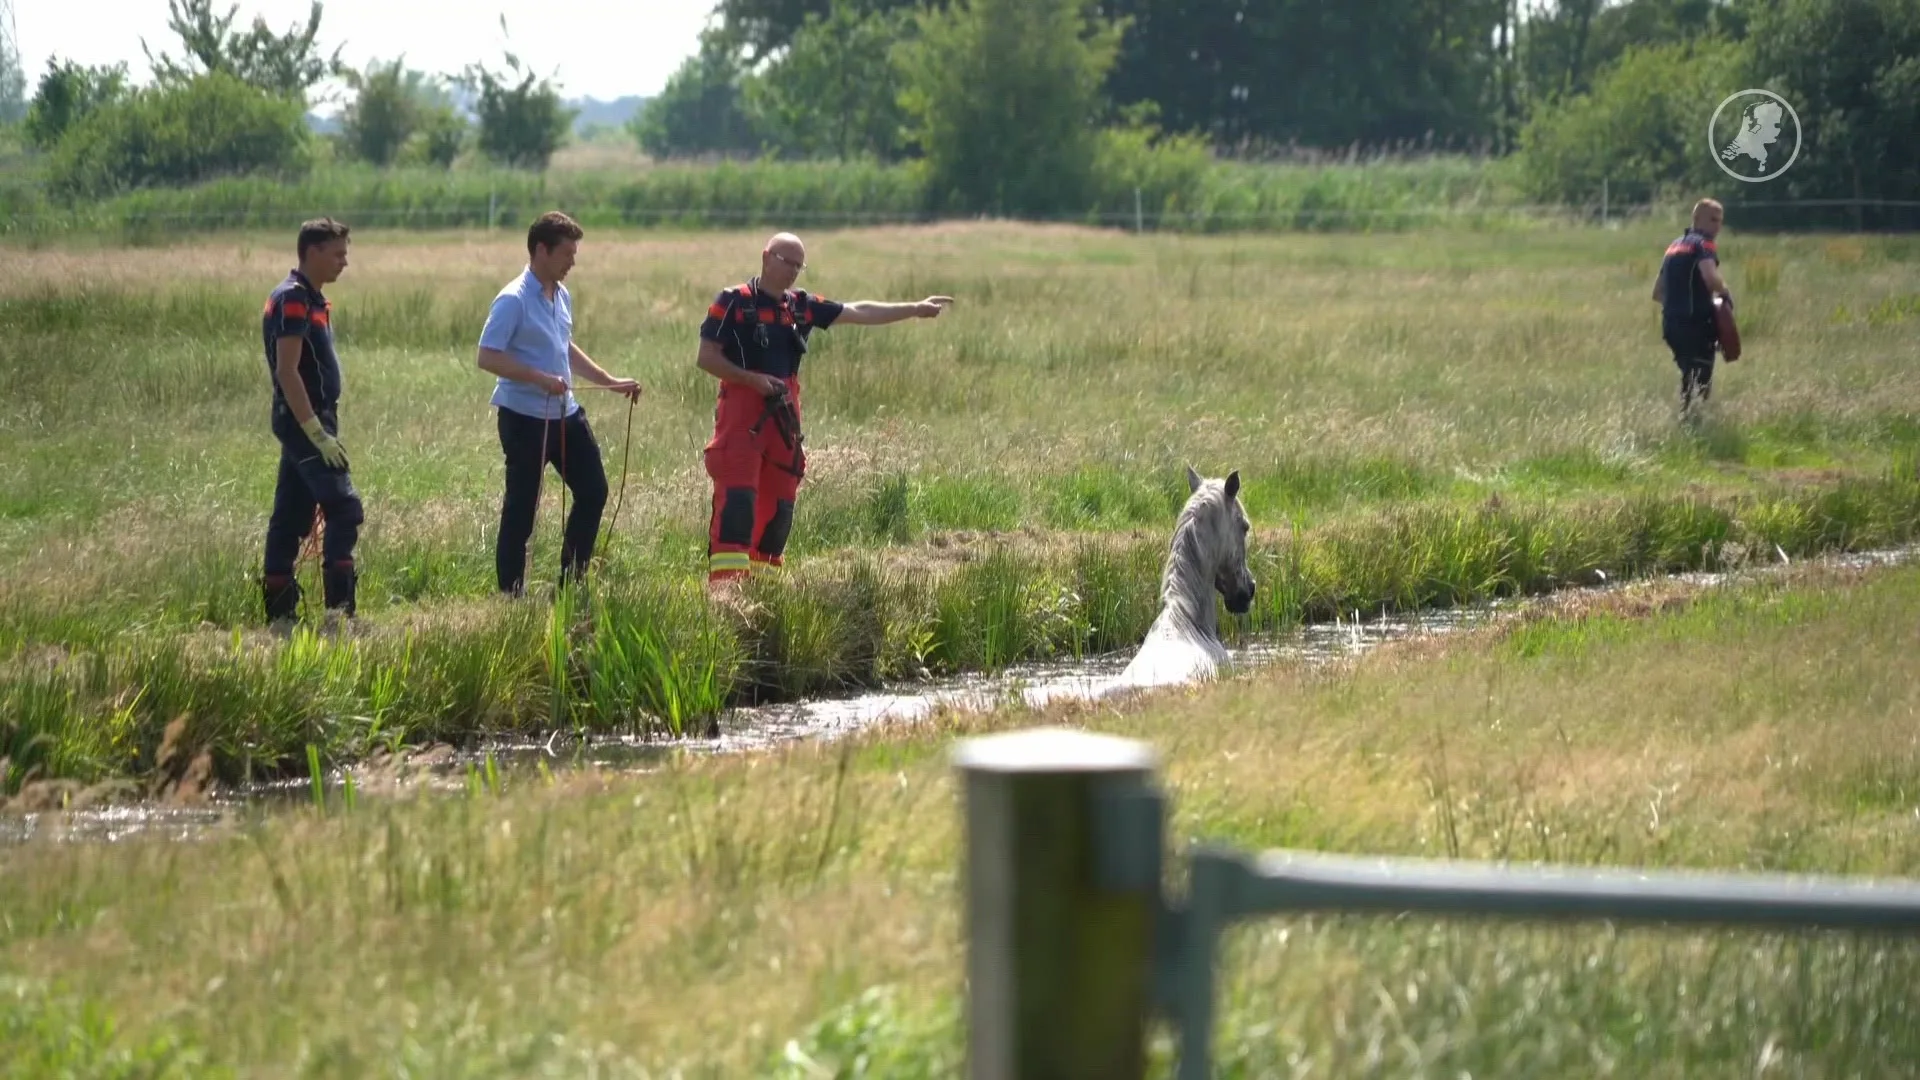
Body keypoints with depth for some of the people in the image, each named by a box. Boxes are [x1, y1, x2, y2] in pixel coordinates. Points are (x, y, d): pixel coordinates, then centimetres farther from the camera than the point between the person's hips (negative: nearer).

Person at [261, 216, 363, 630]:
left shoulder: (310, 299, 17)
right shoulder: (293, 300, -14)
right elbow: (287, 371, -21)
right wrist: (317, 432, -23)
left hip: (303, 422, 10)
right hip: (304, 421, -10)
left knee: (291, 518, 9)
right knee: (344, 509, -14)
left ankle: (279, 615, 11)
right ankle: (338, 608, -17)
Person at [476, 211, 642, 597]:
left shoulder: (562, 297, 11)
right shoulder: (513, 301, -16)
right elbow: (488, 358, -21)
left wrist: (611, 381, 24)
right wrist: (540, 379, -27)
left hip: (565, 415, 9)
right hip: (525, 418, -9)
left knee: (593, 492, 12)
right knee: (521, 508, -2)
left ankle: (571, 583, 22)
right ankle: (511, 595, 7)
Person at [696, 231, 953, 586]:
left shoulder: (802, 306, 12)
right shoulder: (733, 302, -4)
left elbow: (858, 313, 16)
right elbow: (706, 357, -6)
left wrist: (916, 309, 15)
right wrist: (753, 379, -16)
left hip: (784, 414, 7)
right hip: (741, 410, -6)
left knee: (779, 503, 7)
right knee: (736, 497, -15)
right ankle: (724, 581, -19)